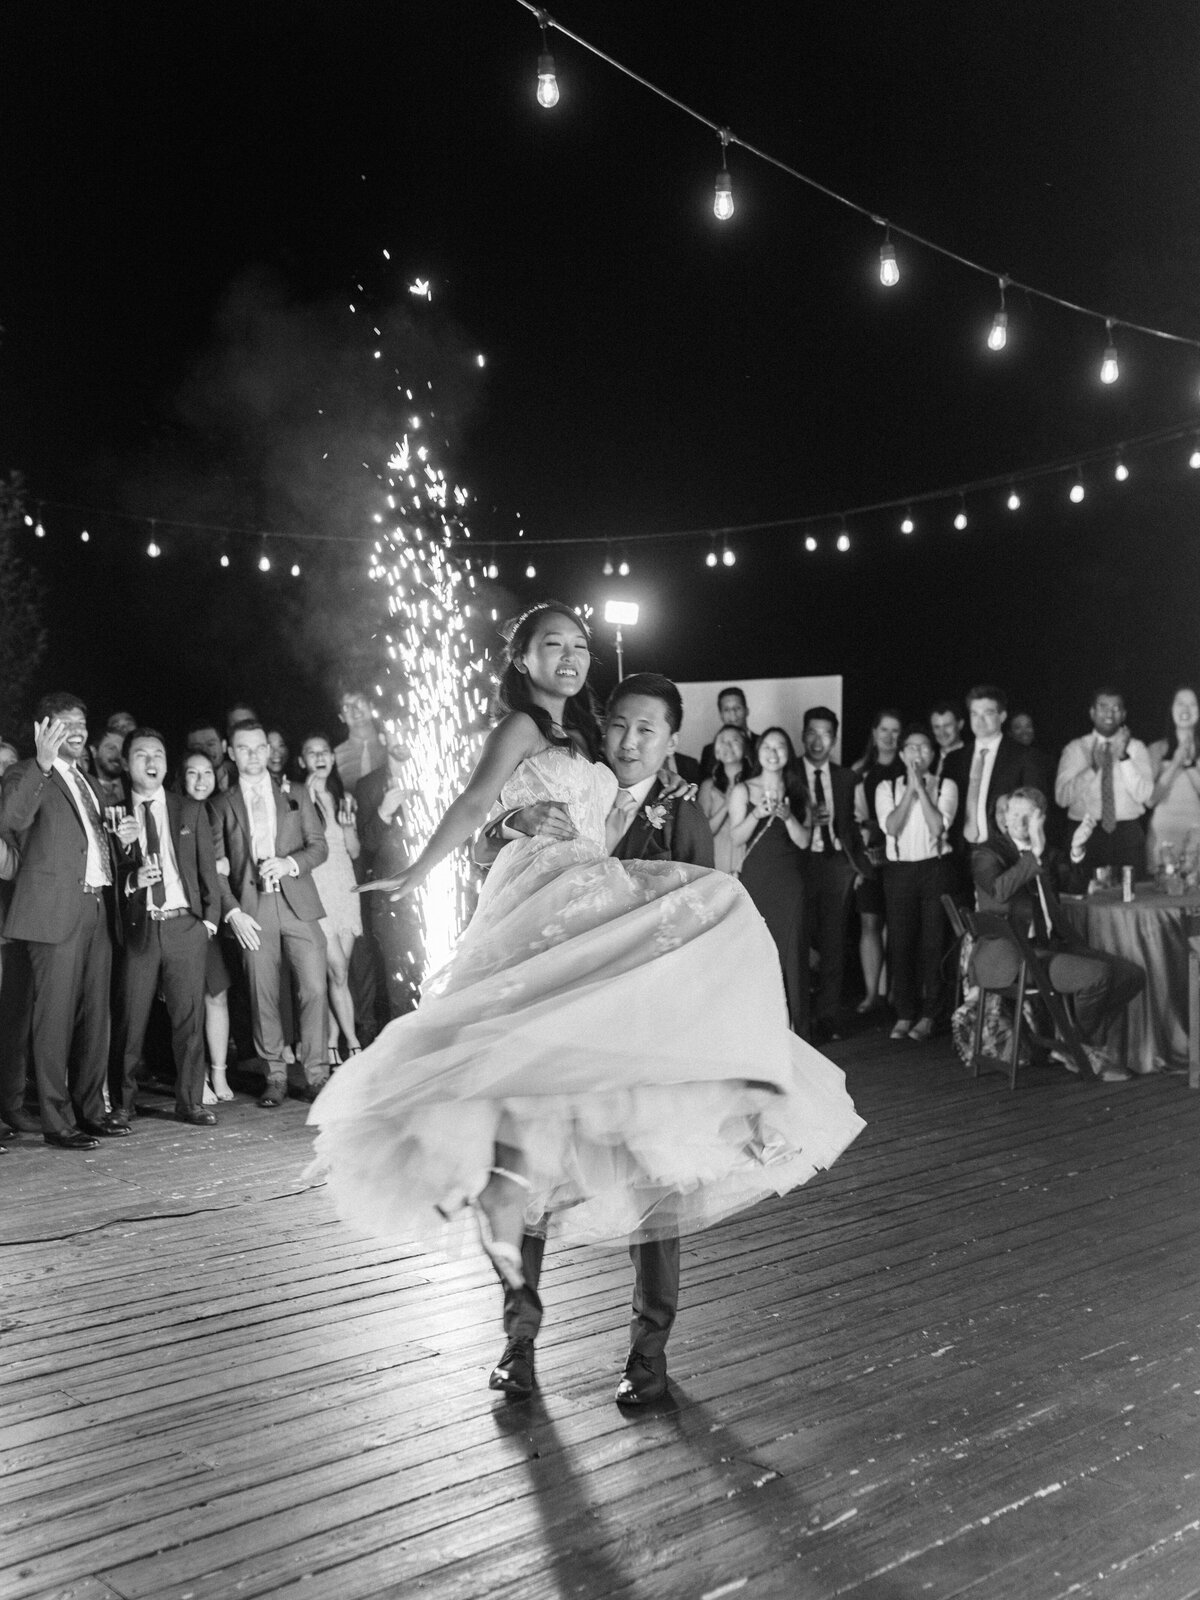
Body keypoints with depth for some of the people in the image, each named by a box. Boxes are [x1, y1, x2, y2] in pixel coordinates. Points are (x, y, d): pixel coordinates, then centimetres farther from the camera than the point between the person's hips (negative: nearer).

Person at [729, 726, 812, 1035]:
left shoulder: (797, 793, 11)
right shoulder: (743, 790, 5)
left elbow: (804, 841, 4)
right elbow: (736, 838, 0)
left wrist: (787, 816, -13)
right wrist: (757, 814, -15)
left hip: (789, 882, 1)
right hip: (755, 878, -1)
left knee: (790, 950, -2)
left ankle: (793, 1026, 4)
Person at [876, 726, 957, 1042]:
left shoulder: (945, 786, 5)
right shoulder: (887, 787, 8)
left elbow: (938, 826, -10)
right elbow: (890, 826, -8)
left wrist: (921, 788, -10)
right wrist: (910, 790, -10)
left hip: (934, 869, -1)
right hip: (899, 870, 1)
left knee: (933, 942, -1)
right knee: (900, 942, 1)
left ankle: (928, 1015, 8)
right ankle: (904, 1014, 10)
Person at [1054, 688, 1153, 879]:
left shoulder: (1136, 747, 8)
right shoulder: (1075, 748, 6)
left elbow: (1144, 795, -5)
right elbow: (1061, 797, -6)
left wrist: (1123, 757, -14)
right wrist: (1093, 767, -15)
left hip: (1128, 835, 1)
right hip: (1086, 833, -1)